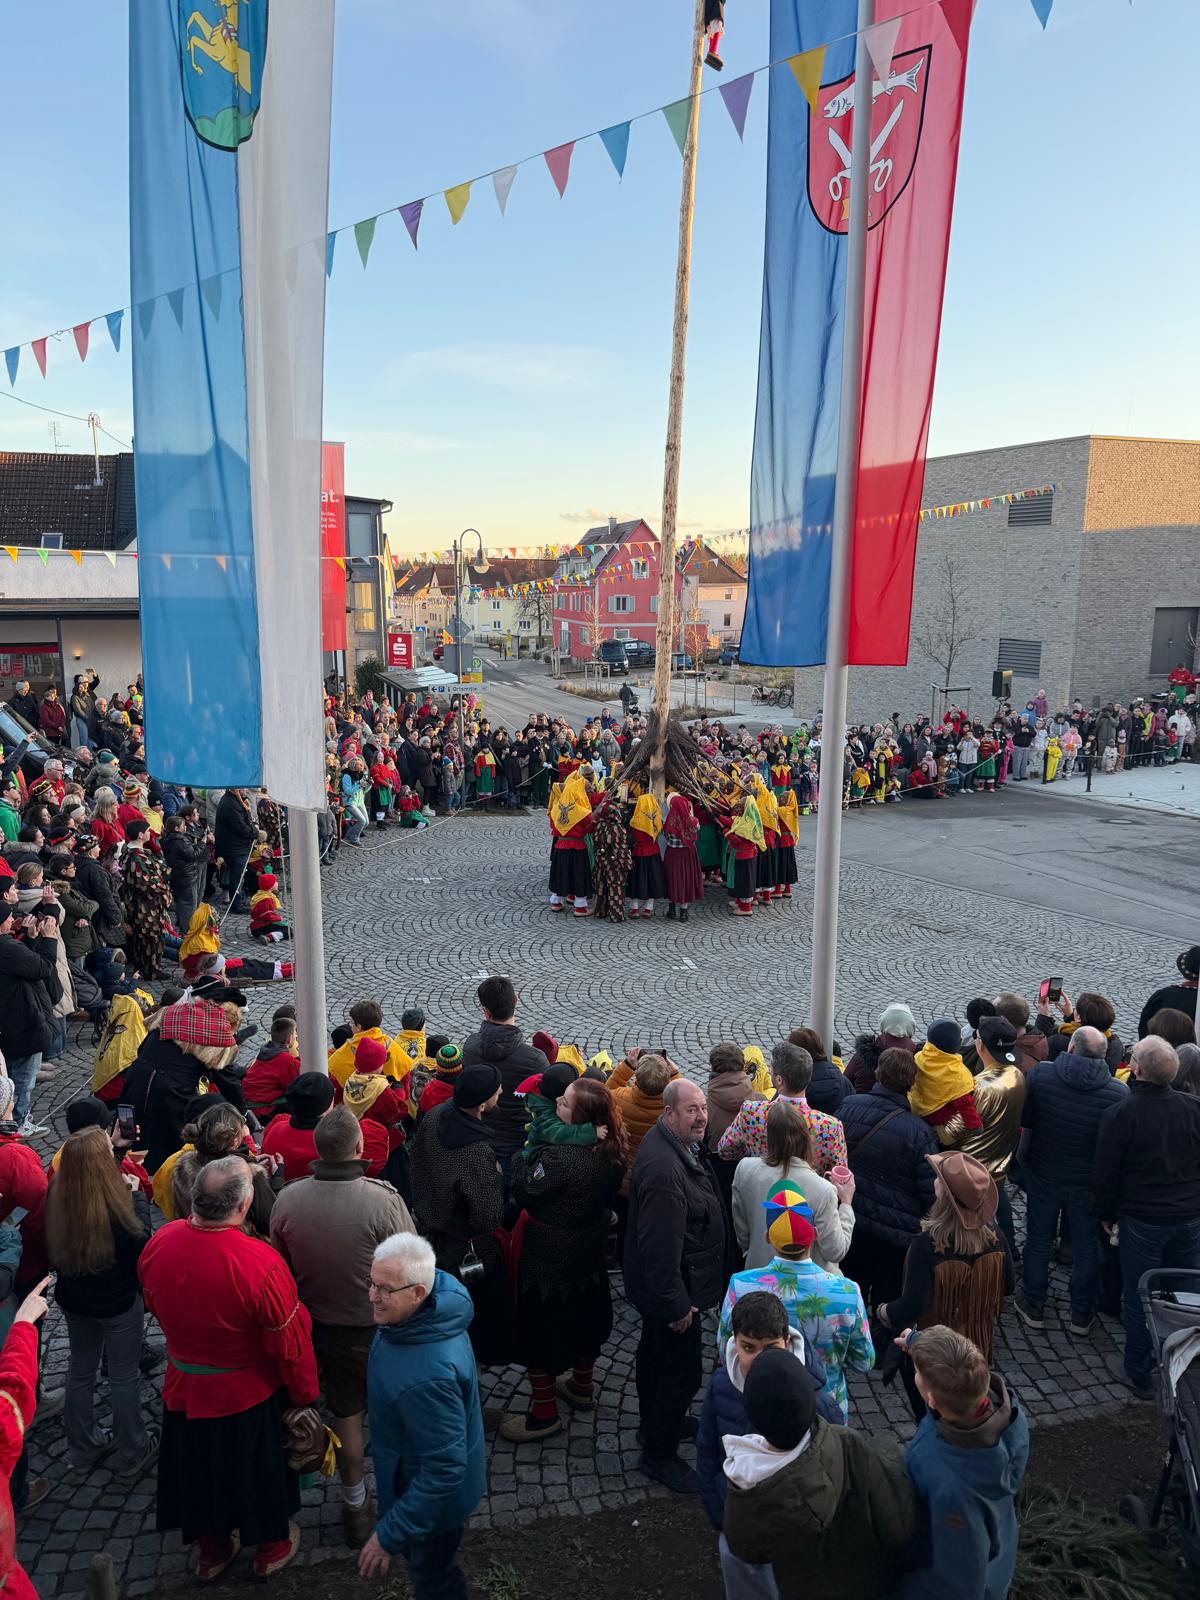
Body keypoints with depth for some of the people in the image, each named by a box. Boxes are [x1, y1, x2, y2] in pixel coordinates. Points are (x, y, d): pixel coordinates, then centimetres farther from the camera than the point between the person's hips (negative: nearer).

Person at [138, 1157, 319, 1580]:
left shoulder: (159, 1243, -20)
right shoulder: (261, 1263, -35)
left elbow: (154, 1307, 2)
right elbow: (290, 1340, -22)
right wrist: (304, 1395, -4)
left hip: (184, 1387, 4)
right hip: (249, 1394, -4)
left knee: (200, 1468, 26)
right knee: (259, 1468, 22)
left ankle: (212, 1551, 49)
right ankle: (270, 1549, 45)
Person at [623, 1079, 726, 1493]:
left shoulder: (671, 1144, -2)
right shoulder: (664, 1169, -36)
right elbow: (661, 1246, -33)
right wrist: (678, 1304, -23)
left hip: (655, 1285, 10)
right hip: (672, 1289, -10)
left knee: (655, 1356, 27)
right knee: (682, 1372, 5)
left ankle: (656, 1424, 49)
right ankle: (659, 1455, 23)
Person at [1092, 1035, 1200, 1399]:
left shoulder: (1121, 1115, -19)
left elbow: (1104, 1174, -11)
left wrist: (1106, 1213, 6)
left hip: (1142, 1221, -4)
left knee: (1138, 1299, 10)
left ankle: (1139, 1375, 23)